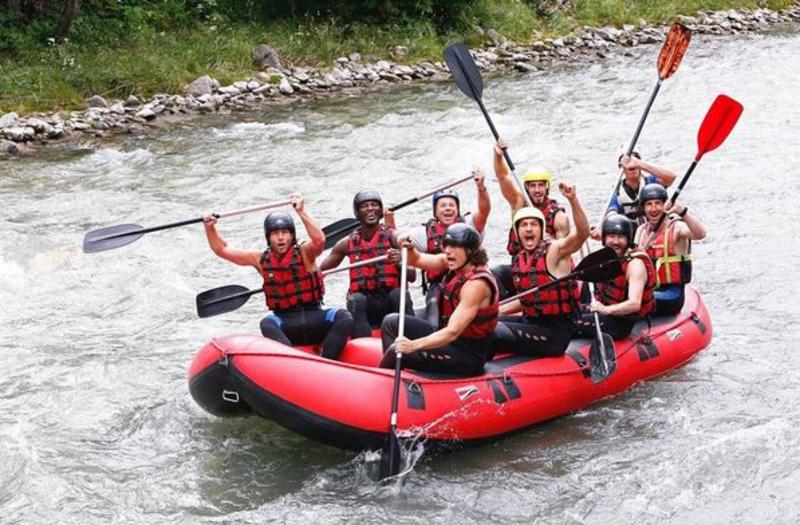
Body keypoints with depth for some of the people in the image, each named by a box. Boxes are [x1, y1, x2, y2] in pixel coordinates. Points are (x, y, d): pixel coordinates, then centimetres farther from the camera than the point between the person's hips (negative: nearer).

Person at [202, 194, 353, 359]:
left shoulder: (304, 253, -2)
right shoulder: (261, 259, 8)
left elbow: (319, 240, -26)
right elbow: (222, 250, 13)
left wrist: (301, 212, -31)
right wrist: (210, 228, -1)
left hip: (314, 319, -1)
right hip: (285, 324, 1)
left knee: (344, 317, -29)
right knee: (267, 323, -32)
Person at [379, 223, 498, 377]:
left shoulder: (476, 284, -26)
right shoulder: (454, 264, -1)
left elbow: (452, 332, -32)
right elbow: (416, 260, 10)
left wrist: (414, 345, -40)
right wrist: (409, 248, -13)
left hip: (467, 356, -9)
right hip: (446, 336, 9)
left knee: (397, 351, -22)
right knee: (391, 322, 7)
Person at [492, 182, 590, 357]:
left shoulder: (553, 250, -12)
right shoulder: (519, 259, 10)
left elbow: (582, 234, -32)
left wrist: (573, 200, -45)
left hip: (555, 331, -8)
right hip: (531, 322, 8)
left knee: (495, 331, -21)